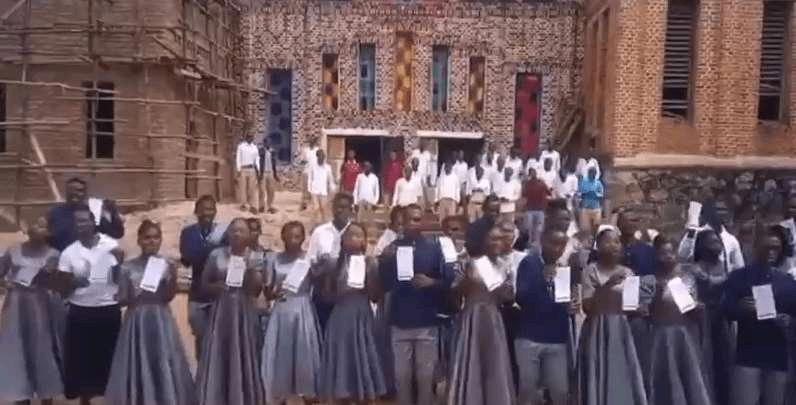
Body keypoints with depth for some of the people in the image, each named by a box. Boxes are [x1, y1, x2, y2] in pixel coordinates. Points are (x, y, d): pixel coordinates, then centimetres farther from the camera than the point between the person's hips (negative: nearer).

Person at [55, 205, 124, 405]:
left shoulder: (112, 245, -2)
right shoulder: (68, 253, 0)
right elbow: (62, 288, 1)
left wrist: (120, 260, -18)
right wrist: (75, 282, -19)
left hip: (109, 310, -1)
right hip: (80, 312, 1)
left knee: (110, 357, 6)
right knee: (82, 358, 7)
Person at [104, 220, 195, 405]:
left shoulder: (167, 265, 1)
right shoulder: (128, 267, 1)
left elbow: (168, 297, -5)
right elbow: (122, 300, 0)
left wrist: (173, 277, -19)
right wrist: (133, 294, -19)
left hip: (160, 320, 0)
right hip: (136, 321, 0)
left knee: (163, 365, 2)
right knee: (137, 366, 3)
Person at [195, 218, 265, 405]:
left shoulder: (255, 258, 2)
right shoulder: (216, 255, 2)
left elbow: (256, 289, -5)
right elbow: (204, 285, 8)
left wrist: (250, 268, -16)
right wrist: (216, 286, -12)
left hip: (244, 313, 0)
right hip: (221, 312, 0)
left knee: (243, 358, 3)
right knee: (217, 358, 0)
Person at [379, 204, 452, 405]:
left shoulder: (434, 248, 0)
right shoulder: (392, 248, 4)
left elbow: (448, 282, 1)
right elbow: (383, 285, 2)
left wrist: (431, 282, -18)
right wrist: (386, 261, -14)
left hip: (427, 322, -1)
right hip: (400, 321, 1)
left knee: (426, 375, 7)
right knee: (402, 375, 8)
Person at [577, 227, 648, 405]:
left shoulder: (627, 273, 11)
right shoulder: (591, 271, -3)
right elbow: (587, 307, -11)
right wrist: (607, 285, -20)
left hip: (622, 331, 4)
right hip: (598, 331, -4)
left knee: (625, 381, 3)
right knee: (599, 381, -3)